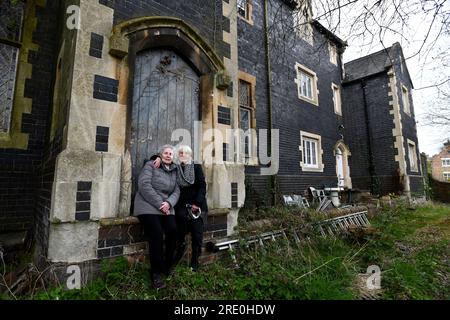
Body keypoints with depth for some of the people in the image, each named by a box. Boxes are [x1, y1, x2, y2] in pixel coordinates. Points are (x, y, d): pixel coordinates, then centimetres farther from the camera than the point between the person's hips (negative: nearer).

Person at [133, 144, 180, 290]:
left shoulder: (174, 171, 14)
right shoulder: (151, 165, 0)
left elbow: (176, 191, 7)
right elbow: (144, 185, -13)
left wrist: (169, 203, -15)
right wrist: (159, 204, -16)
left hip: (166, 207, 4)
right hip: (148, 207, -4)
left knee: (173, 231, -15)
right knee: (156, 235, -18)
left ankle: (167, 267, 6)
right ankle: (156, 272, -1)